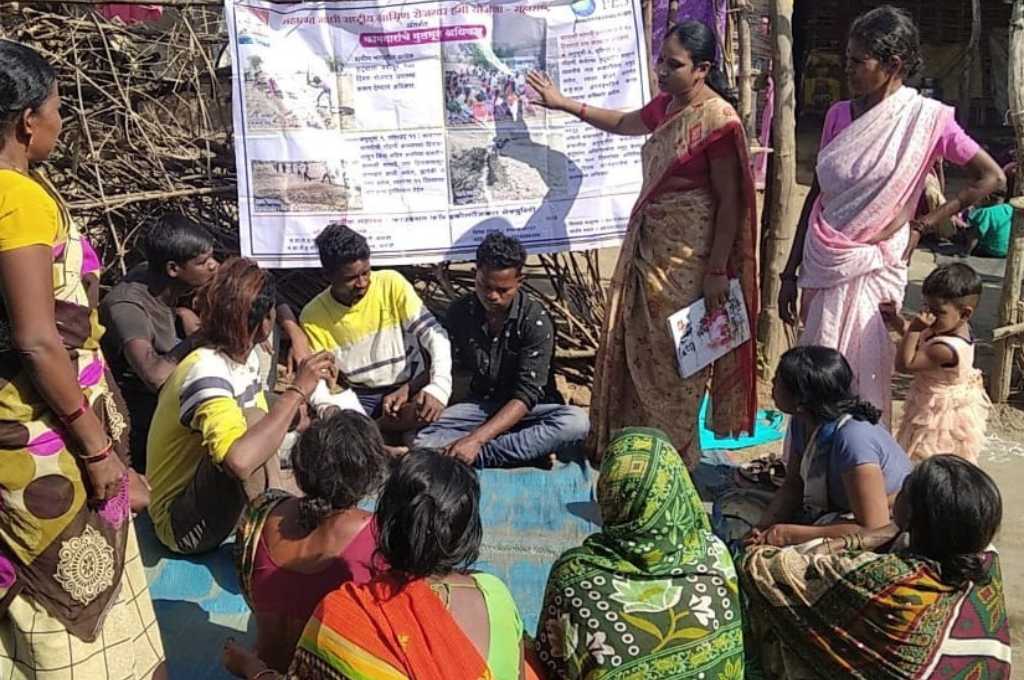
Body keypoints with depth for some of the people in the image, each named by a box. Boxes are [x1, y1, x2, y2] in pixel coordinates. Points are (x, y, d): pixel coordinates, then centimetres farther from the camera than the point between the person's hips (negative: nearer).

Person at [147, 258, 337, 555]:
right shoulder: (207, 372, -28)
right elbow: (241, 460, -45)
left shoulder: (246, 357, 0)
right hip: (182, 522, -8)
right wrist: (297, 391, -36)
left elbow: (264, 435, 9)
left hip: (223, 504, 8)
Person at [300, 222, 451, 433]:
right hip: (361, 397, 1)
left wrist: (438, 386, -31)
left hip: (409, 387, 0)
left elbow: (434, 335, -14)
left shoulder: (392, 284, -10)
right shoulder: (313, 317, -6)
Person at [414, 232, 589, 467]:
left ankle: (476, 457, -36)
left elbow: (526, 395, -20)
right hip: (480, 406, 3)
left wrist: (476, 439, -32)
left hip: (527, 411, -2)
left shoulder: (536, 320, -15)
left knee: (576, 422, -35)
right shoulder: (459, 312, -1)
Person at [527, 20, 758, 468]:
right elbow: (625, 124, 29)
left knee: (673, 357, 2)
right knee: (633, 347, 15)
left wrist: (717, 271, -18)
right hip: (648, 245, 9)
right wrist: (564, 104, 26)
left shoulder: (717, 121, -18)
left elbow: (730, 202, -17)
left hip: (685, 257, -9)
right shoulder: (666, 105, 8)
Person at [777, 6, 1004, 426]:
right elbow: (816, 196, 9)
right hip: (823, 266, 4)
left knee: (862, 380, 2)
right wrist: (791, 273, 8)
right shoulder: (839, 115, 5)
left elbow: (991, 177, -1)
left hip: (872, 270, -4)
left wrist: (922, 225, -4)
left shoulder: (926, 118, -7)